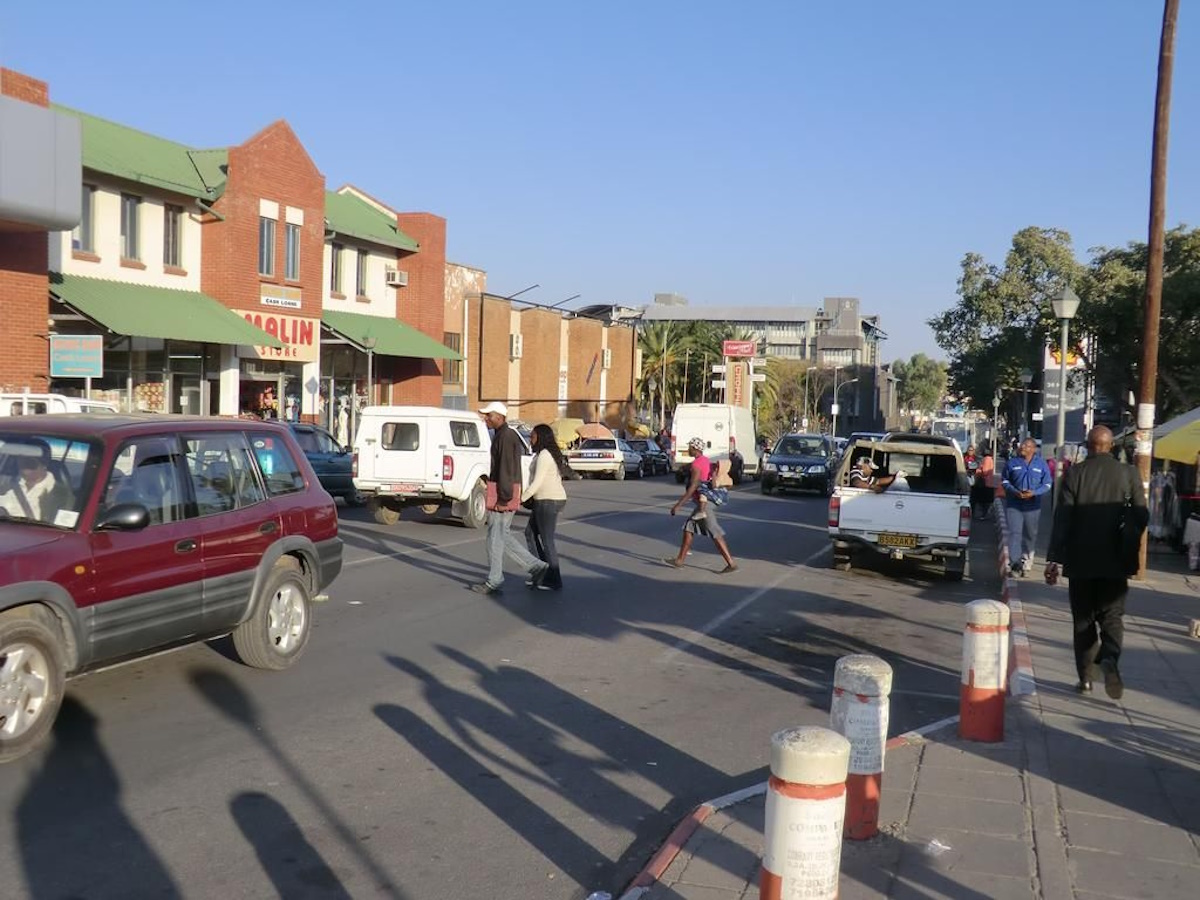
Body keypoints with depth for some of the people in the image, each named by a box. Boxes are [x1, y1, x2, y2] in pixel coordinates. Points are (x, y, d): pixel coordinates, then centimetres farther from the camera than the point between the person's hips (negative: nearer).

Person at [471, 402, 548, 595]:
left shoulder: (505, 436, -14)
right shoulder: (507, 435, 18)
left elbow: (506, 469, -20)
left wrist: (503, 498, -22)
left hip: (503, 492, -10)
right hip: (506, 492, 10)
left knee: (495, 537, -3)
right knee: (503, 536, 14)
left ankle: (494, 582, 4)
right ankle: (536, 567, 14)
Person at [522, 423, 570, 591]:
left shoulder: (544, 455, -16)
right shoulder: (550, 453, 14)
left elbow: (537, 483, -20)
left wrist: (520, 499, -14)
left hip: (547, 501, -10)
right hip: (553, 500, 10)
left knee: (547, 540, -2)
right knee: (530, 533, 16)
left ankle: (553, 580, 6)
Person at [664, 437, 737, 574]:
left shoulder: (696, 464, -16)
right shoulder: (707, 461, 14)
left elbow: (692, 488, -22)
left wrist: (678, 505, -20)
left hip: (704, 503, -10)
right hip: (707, 502, 10)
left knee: (715, 534, -7)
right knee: (688, 528, 14)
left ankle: (731, 564, -6)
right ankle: (679, 560, 17)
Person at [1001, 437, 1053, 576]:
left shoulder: (1041, 464, 2)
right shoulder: (1013, 462, 1)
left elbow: (1046, 484, 4)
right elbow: (1005, 480, 7)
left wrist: (1033, 493, -13)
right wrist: (1014, 491, -11)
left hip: (1033, 505, 1)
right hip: (1014, 504, -1)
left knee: (1030, 533, 11)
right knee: (1015, 532, -6)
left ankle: (1026, 560, 29)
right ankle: (1016, 563, -4)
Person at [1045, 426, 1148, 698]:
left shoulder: (1075, 473, -7)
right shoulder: (1129, 474, -3)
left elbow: (1062, 518, -9)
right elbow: (1142, 516, -1)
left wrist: (1054, 559, -7)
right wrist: (1129, 544, 17)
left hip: (1080, 561, -1)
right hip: (1115, 563, 1)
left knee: (1083, 619, 11)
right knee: (1112, 616, 7)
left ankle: (1085, 678, 13)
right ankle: (1110, 658, -21)